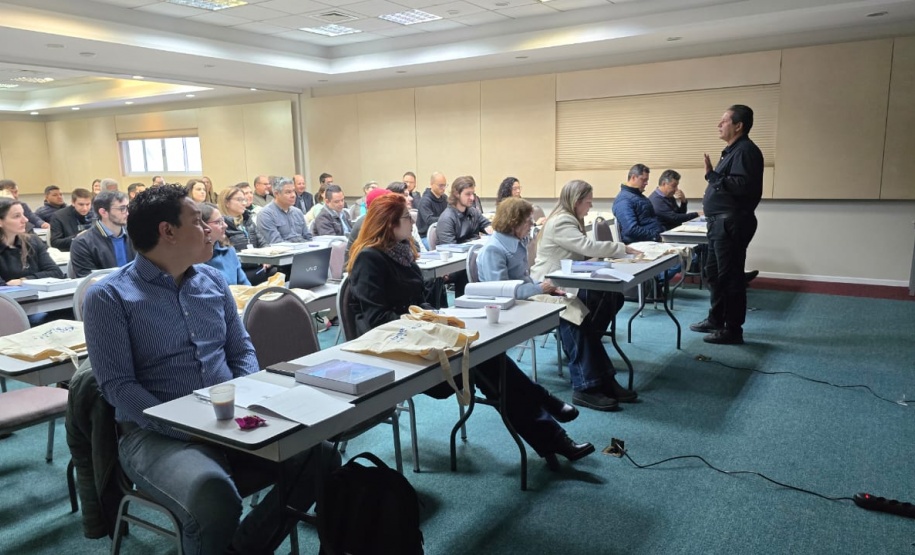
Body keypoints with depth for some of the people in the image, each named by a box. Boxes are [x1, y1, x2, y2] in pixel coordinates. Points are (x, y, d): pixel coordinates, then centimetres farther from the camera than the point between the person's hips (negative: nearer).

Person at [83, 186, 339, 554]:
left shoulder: (213, 280, 13)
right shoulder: (109, 296, -4)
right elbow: (117, 386, -11)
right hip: (156, 433, -5)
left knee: (321, 458, -15)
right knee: (214, 496, -36)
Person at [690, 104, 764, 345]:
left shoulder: (745, 151, -14)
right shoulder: (733, 150, 19)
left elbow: (743, 186, -26)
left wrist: (713, 176, -23)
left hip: (732, 224, -11)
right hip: (721, 222, 11)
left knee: (730, 276, -5)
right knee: (714, 272, 18)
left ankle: (733, 330, 3)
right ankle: (716, 320, 30)